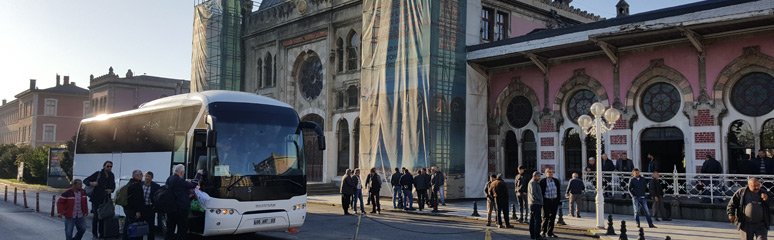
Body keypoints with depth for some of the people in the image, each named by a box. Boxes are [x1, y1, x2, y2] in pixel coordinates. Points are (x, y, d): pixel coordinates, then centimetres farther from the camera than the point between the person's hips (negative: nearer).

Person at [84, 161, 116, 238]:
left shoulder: (112, 176, 10)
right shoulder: (98, 174, -3)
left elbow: (113, 186, 22)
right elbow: (85, 180, -1)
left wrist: (111, 190, 1)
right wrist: (91, 183, -21)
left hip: (106, 199, 4)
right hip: (96, 198, -4)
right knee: (96, 215, -5)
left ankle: (101, 233, 9)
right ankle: (94, 233, 6)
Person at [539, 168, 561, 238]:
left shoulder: (556, 181, 7)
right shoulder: (542, 181, -6)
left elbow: (558, 191, 11)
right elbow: (540, 192, -5)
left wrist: (559, 200, 6)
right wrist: (541, 201, -9)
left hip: (554, 201, 4)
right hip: (546, 201, -4)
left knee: (552, 217, 8)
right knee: (545, 217, 1)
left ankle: (550, 232, 17)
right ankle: (543, 232, 12)